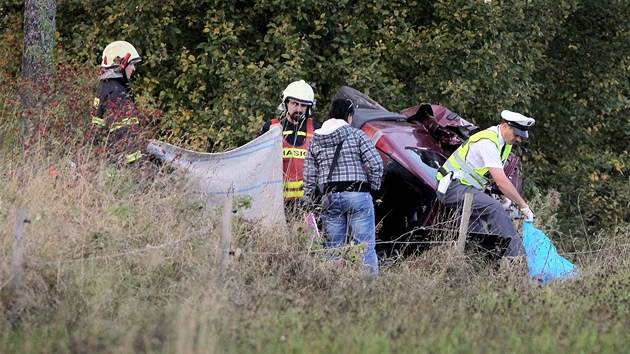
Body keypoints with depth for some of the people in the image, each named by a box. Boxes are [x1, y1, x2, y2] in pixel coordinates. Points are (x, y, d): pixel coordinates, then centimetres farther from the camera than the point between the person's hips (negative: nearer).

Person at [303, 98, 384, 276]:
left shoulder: (315, 141, 11)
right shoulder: (357, 135, 0)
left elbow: (309, 176, 9)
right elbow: (376, 164, -8)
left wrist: (308, 201, 15)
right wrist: (373, 187, 6)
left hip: (330, 198, 3)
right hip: (357, 194, -3)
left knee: (333, 248, 8)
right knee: (365, 246, -2)